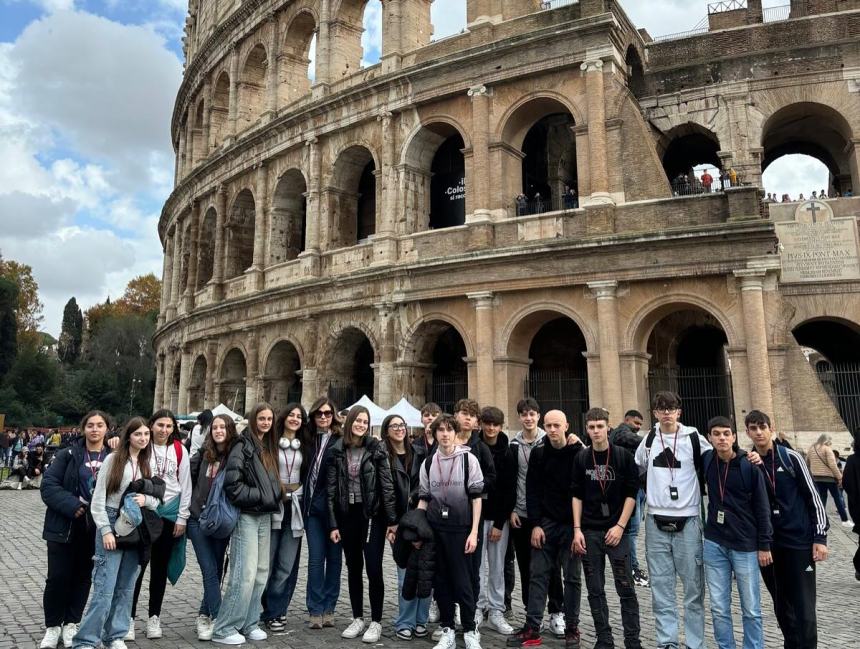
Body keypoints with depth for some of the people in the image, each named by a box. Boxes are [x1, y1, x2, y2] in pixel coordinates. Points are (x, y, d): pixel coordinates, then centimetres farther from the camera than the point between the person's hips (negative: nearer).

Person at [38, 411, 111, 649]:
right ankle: (53, 626, 22)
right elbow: (48, 485, -9)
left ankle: (71, 624, 29)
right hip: (64, 525, -1)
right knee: (58, 576, 2)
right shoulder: (67, 455, -3)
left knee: (83, 576, 12)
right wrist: (72, 506, -19)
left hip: (96, 528, 1)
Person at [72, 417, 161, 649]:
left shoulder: (148, 464, 9)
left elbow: (157, 500, 12)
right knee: (104, 589, -7)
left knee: (126, 588, 11)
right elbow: (98, 499, -7)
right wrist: (105, 530, -13)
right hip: (112, 526, -5)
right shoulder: (113, 459, -5)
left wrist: (146, 499, -11)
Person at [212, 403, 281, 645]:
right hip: (246, 516, -8)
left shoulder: (269, 447, 13)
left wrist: (273, 499, 7)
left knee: (261, 573, 10)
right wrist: (261, 496, -15)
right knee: (245, 574, -9)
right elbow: (232, 484, -19)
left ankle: (249, 623, 21)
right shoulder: (243, 446, -10)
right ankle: (224, 628, 3)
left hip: (265, 516, 8)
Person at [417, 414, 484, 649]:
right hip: (435, 529, 3)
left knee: (463, 581, 0)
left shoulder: (468, 459, -3)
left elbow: (476, 497, -3)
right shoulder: (428, 463, 7)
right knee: (441, 581, 9)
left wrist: (474, 532, -8)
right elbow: (423, 499, 12)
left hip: (461, 528, -3)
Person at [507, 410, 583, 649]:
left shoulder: (579, 452, -7)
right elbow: (533, 490, 0)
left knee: (572, 576, 8)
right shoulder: (538, 453, 0)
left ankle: (572, 629, 19)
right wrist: (535, 524, -5)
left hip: (571, 524, -2)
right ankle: (532, 629, 9)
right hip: (545, 522, 2)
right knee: (539, 574, 3)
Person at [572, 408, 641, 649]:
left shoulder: (624, 456, -2)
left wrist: (620, 526, -9)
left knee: (626, 589, 1)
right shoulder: (581, 458, 4)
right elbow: (577, 495, 6)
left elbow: (631, 494, -2)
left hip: (616, 530, -2)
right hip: (589, 532, 2)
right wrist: (577, 529, -1)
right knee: (595, 591, 8)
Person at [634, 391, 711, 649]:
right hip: (656, 522, 3)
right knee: (661, 587, 8)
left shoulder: (694, 438, -3)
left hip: (687, 521, -3)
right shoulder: (648, 440, 7)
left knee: (693, 587, 4)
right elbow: (635, 470, 21)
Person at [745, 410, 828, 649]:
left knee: (804, 606, -1)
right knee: (782, 605, 13)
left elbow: (812, 495, -1)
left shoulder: (790, 457, -3)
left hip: (799, 541, -3)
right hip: (768, 544, 3)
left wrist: (820, 536, -6)